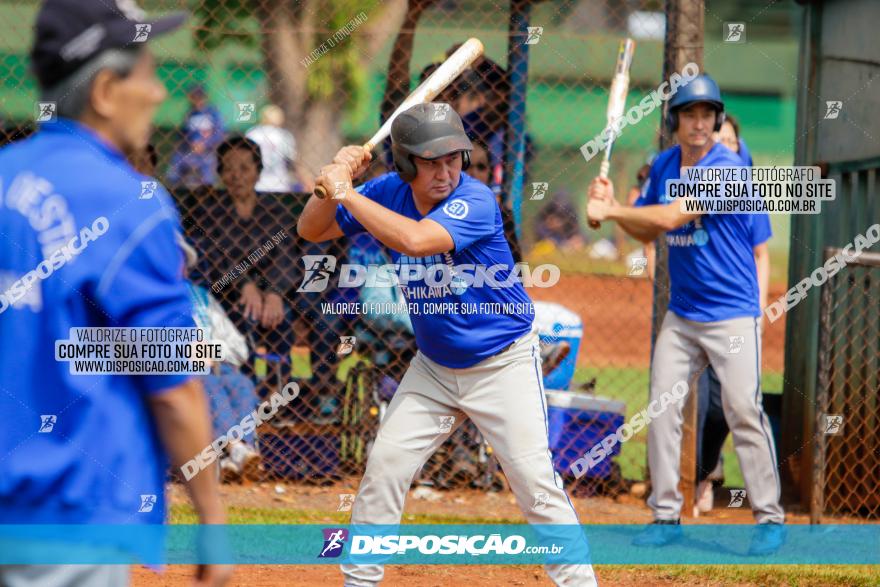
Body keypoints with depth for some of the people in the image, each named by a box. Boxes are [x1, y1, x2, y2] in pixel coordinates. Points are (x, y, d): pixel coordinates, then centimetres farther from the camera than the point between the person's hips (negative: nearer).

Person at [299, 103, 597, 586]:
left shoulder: (476, 201, -26)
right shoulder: (390, 193, -7)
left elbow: (415, 240, -43)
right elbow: (311, 230, -3)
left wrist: (345, 191, -36)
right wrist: (336, 178, -21)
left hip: (503, 362, -5)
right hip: (434, 366, 5)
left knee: (534, 478, -11)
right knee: (384, 465, 2)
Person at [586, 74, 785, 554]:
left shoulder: (726, 168, -17)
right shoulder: (664, 165, 6)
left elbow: (671, 216, -25)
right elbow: (648, 231, 14)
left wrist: (610, 211, -17)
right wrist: (611, 206, -3)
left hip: (732, 313, -7)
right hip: (681, 313, 7)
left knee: (743, 411, -10)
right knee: (661, 409, 4)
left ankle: (770, 518, -2)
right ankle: (666, 515, 11)